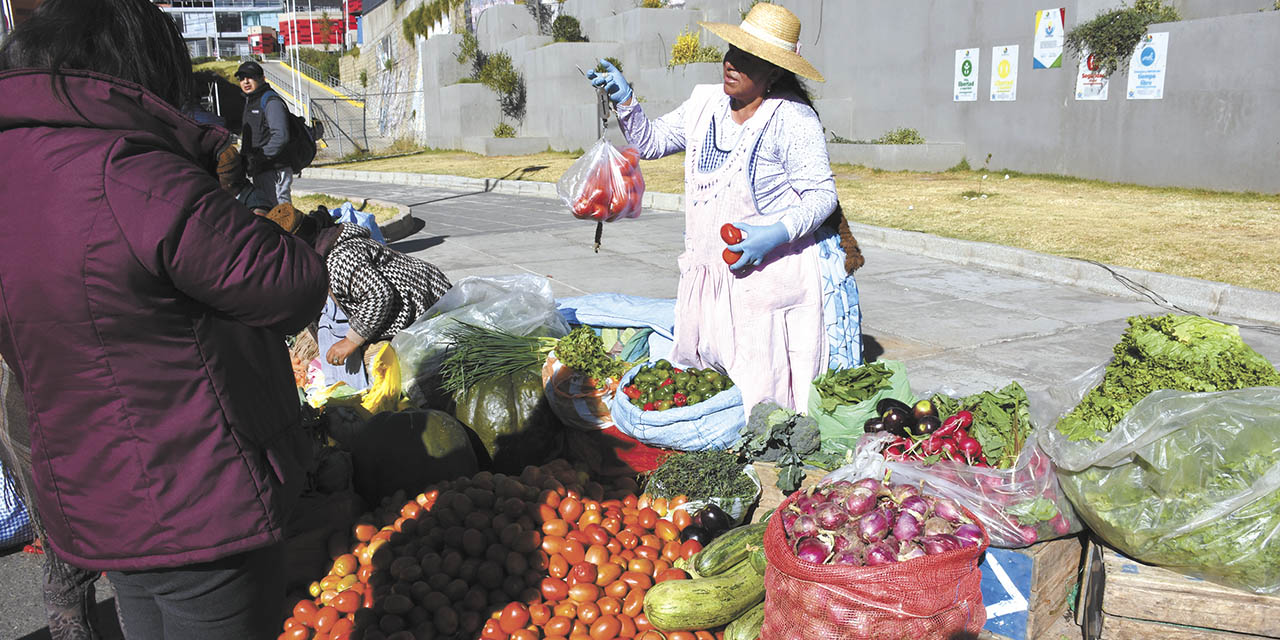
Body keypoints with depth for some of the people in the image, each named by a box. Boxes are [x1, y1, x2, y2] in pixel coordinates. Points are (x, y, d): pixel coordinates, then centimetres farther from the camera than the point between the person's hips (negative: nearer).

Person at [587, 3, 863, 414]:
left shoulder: (793, 118, -13)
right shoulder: (706, 102, 7)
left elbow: (822, 194, -13)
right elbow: (649, 142, 15)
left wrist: (776, 234, -29)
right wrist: (625, 100, -2)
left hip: (774, 272, -6)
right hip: (709, 273, 7)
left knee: (765, 385, -5)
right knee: (700, 378, 10)